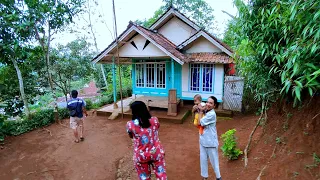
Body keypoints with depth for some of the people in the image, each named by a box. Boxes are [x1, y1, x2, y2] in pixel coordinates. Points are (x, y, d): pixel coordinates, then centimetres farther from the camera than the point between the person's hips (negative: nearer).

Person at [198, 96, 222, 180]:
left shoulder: (212, 114, -22)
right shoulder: (205, 112, 2)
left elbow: (199, 123, -21)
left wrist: (201, 111, -12)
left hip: (210, 141, -7)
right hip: (203, 140, 7)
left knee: (213, 160, 11)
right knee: (203, 159, 17)